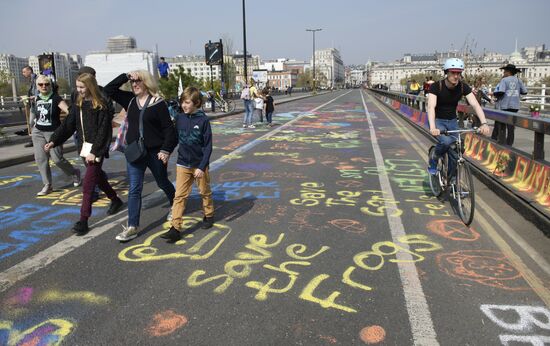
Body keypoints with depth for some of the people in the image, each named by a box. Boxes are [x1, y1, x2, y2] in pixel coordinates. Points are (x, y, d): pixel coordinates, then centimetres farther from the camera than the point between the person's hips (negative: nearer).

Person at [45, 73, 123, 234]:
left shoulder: (102, 105, -13)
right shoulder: (78, 104, 8)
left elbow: (103, 131, -17)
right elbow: (68, 125, 7)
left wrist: (95, 152, -22)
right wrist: (53, 141, -3)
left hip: (96, 149, -7)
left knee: (88, 184, -9)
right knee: (98, 177, 20)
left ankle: (83, 220, -4)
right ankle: (115, 200, 41)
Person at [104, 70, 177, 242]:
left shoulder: (158, 103, -10)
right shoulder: (130, 100, 5)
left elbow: (169, 128, -10)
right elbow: (108, 90, 4)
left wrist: (166, 150, -17)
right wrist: (125, 77, -5)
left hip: (155, 152, -4)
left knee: (163, 183, 16)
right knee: (134, 189, 0)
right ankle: (132, 227, 2)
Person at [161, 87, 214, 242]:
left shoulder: (203, 120, -13)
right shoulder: (179, 117, -2)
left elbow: (208, 146, -13)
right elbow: (176, 138, 11)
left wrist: (202, 167, -17)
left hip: (199, 164, -3)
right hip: (183, 164, 3)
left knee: (205, 192, 16)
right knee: (179, 196, -1)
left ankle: (209, 215, 38)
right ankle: (175, 228, 0)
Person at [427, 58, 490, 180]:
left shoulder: (463, 87, -12)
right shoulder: (436, 86, -22)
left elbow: (475, 105, -21)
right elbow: (431, 107, -35)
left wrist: (484, 123, -38)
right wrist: (432, 127, -52)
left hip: (452, 121, 4)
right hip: (437, 120, -4)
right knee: (446, 141, -32)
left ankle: (451, 179, 16)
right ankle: (433, 162, -3)